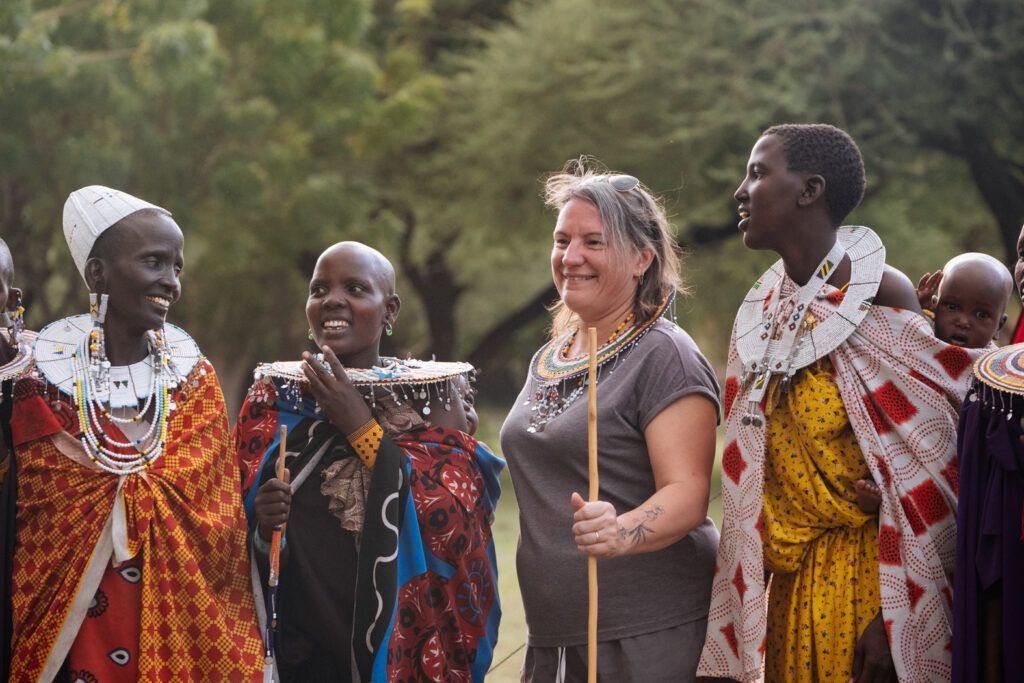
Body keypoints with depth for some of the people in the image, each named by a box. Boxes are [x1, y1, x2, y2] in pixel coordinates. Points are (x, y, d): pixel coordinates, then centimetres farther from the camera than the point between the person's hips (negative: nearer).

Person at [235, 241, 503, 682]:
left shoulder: (432, 394, -2)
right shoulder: (273, 397, 1)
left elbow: (457, 523, -16)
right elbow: (236, 542, 4)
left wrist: (360, 426, -16)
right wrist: (263, 525, -18)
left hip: (406, 646, -1)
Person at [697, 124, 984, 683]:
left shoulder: (880, 295, -12)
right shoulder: (761, 311, 9)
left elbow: (918, 468, -15)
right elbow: (751, 475, 12)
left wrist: (893, 614, -19)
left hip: (863, 571, -6)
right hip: (786, 576, 6)